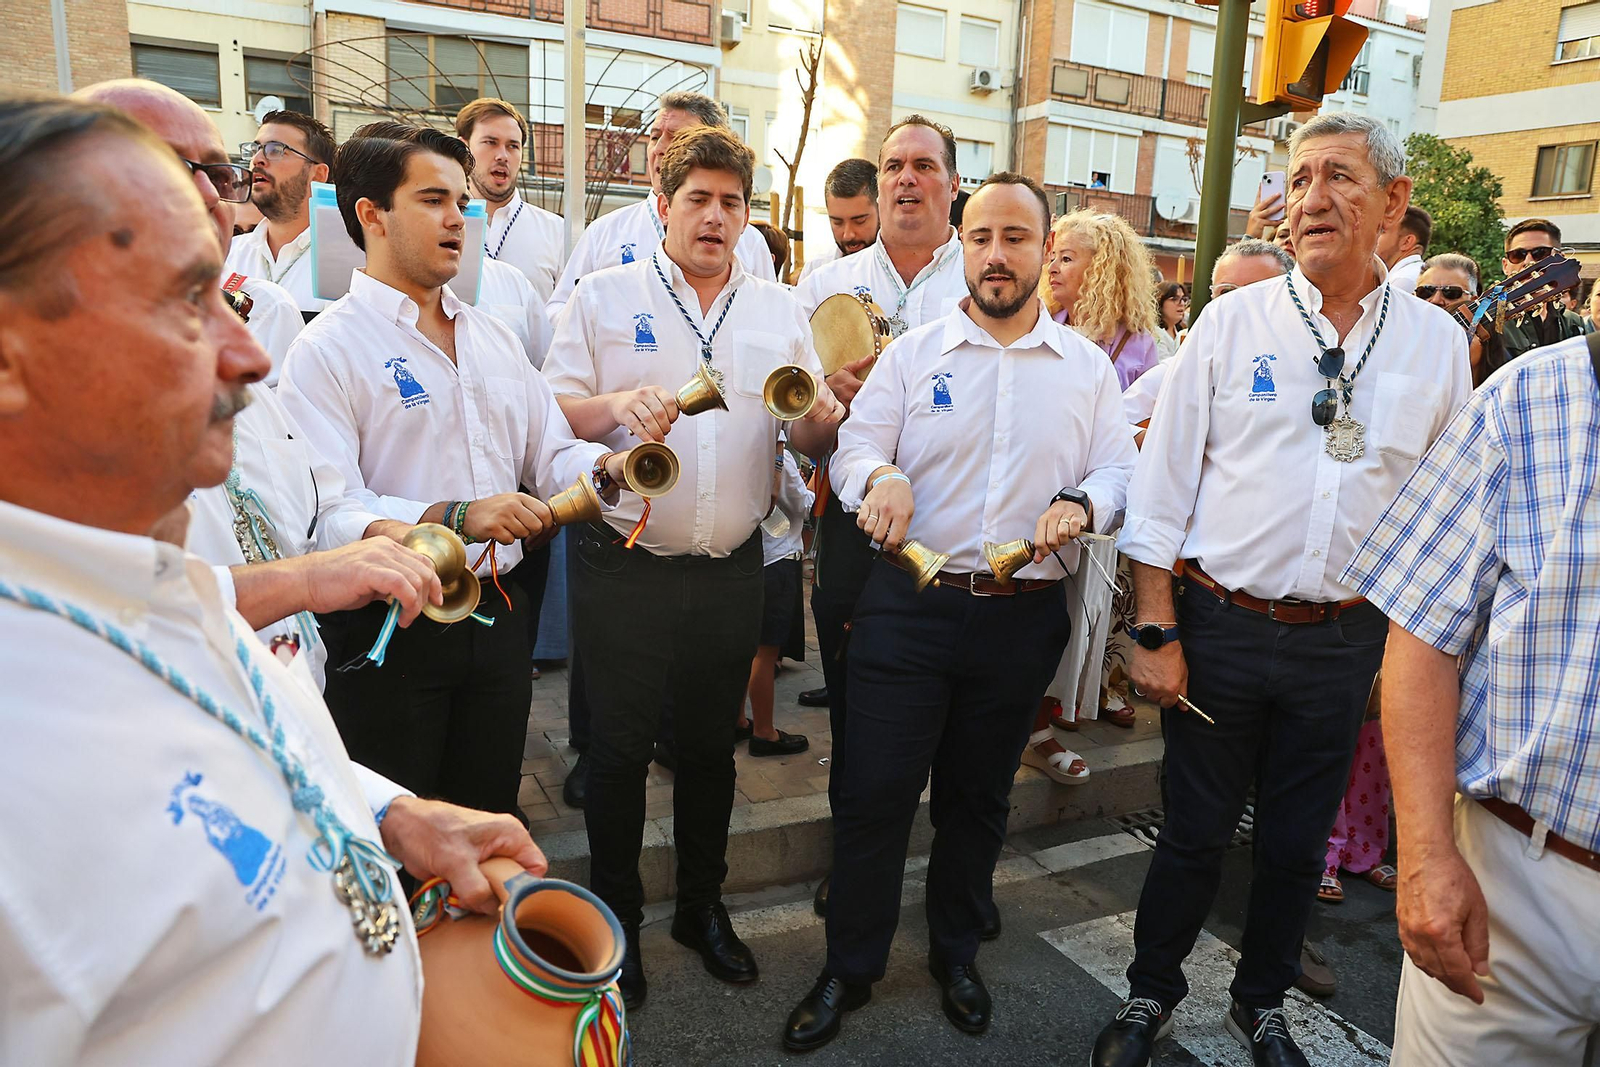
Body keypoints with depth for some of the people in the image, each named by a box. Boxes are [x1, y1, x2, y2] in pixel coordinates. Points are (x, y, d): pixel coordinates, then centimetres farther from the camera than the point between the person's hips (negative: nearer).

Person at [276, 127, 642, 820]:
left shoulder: (492, 339, 13)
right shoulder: (328, 348, -10)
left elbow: (550, 452, 13)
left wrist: (606, 468, -8)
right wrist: (457, 518, -32)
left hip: (495, 620, 6)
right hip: (387, 630, -5)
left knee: (490, 820, 18)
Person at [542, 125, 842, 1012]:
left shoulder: (779, 310, 10)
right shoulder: (605, 296, 1)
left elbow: (812, 435, 9)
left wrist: (819, 420, -14)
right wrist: (620, 404, -24)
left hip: (731, 571, 3)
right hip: (624, 566, -2)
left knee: (711, 744, 15)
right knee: (619, 746, 7)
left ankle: (702, 907, 34)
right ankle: (617, 918, 27)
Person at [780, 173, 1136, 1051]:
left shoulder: (1087, 367, 8)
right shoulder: (912, 354, 3)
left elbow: (1119, 471, 6)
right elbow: (851, 452, 0)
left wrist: (1082, 503, -16)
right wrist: (879, 475, -23)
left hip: (1024, 617, 2)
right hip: (909, 607, -1)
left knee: (979, 798, 16)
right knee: (874, 793, 2)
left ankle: (956, 953, 38)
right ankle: (849, 968, 23)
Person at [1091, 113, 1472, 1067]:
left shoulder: (1438, 342, 2)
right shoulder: (1234, 322, -5)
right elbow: (1164, 485, -4)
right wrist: (1156, 631, -7)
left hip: (1343, 641, 2)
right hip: (1221, 627, -2)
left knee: (1298, 844, 16)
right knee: (1195, 833, 10)